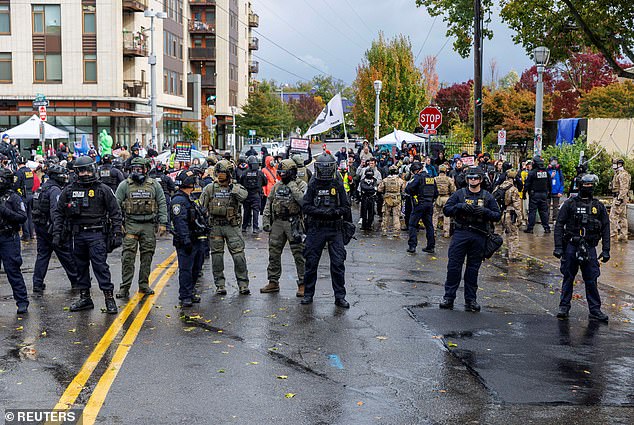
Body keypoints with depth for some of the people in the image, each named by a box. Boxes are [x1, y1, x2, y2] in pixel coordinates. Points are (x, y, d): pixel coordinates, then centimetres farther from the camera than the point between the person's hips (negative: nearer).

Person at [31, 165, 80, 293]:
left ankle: (37, 284, 8)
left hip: (39, 226, 9)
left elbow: (36, 207, 19)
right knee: (66, 254, 3)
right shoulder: (55, 190, -16)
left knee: (42, 255, 10)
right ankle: (76, 280, 14)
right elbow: (55, 211, -24)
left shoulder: (42, 187, 14)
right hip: (51, 227, -9)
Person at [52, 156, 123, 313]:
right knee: (81, 266, 10)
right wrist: (57, 233, 3)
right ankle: (84, 298, 20)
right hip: (77, 235, 4)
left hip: (96, 234, -4)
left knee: (100, 265, -8)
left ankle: (109, 297, -2)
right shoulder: (69, 190, 8)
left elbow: (115, 212, 1)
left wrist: (117, 234, -5)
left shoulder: (103, 190, 0)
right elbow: (58, 212, 12)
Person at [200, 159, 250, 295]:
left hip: (232, 226, -1)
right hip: (215, 226, 2)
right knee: (217, 256, 5)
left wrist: (231, 187, -26)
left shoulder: (236, 187, 4)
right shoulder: (210, 188, 7)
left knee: (239, 255, -5)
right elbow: (201, 207, 8)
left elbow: (243, 195, -20)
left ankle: (243, 284, 3)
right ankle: (219, 285, 14)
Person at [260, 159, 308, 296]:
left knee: (299, 254, -4)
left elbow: (303, 201, -21)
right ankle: (273, 282, 20)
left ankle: (302, 284, 1)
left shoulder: (301, 185, -4)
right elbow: (269, 203, 16)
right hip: (277, 223, 6)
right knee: (274, 253, 9)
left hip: (294, 223, -5)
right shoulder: (277, 186, 12)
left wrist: (292, 187, -17)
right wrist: (266, 220, 8)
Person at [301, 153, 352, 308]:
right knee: (311, 263, 5)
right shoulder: (313, 185, 2)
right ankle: (308, 294, 19)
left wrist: (337, 211, -17)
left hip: (335, 230, 0)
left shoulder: (338, 185, 3)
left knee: (338, 263, -2)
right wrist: (322, 212, -17)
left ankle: (340, 297, 6)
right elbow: (306, 207, -3)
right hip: (316, 229, 0)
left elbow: (346, 207, 3)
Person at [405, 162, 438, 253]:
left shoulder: (417, 177, -9)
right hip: (429, 204, 6)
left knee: (412, 225, 0)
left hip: (419, 204, -6)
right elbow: (436, 193, 18)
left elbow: (408, 189, -18)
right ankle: (431, 246, 13)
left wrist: (412, 193, 1)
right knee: (429, 225, 12)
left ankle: (412, 246, -6)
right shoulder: (431, 178, 13)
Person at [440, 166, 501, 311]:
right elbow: (446, 210, 2)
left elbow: (497, 216, 5)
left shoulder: (487, 197, 9)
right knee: (453, 266, -3)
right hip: (460, 233, 0)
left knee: (473, 269, 6)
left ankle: (471, 300, 13)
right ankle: (448, 297, 4)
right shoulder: (459, 194, 7)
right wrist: (460, 206, -15)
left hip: (478, 236, 1)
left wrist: (485, 211, -13)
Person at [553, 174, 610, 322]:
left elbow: (606, 229, 8)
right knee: (568, 277, 7)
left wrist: (606, 250, 2)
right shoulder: (570, 204, 0)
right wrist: (558, 247, -8)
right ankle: (564, 307, 17)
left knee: (591, 280, 2)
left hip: (589, 248, 1)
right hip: (571, 247, -1)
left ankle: (595, 310, 10)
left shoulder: (599, 207, 7)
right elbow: (559, 225, -2)